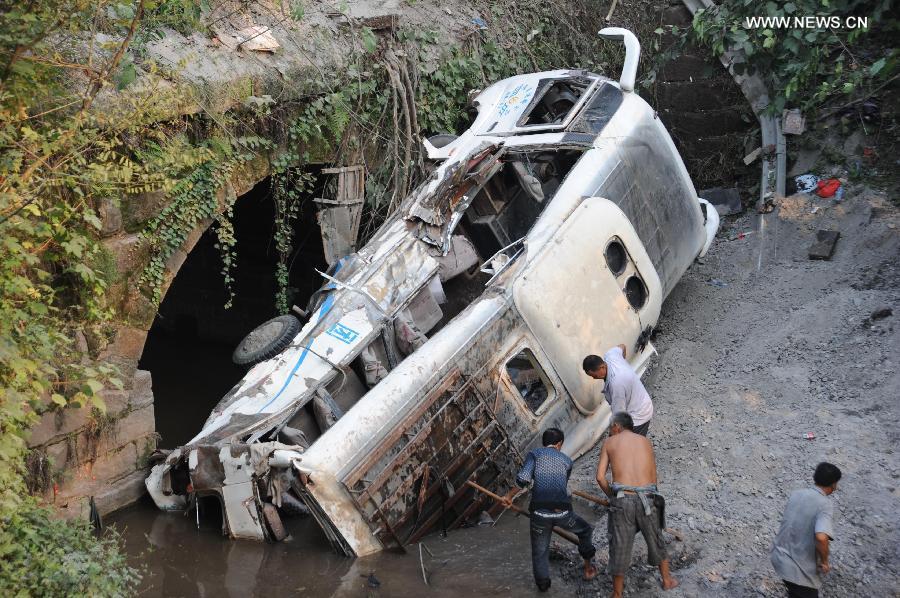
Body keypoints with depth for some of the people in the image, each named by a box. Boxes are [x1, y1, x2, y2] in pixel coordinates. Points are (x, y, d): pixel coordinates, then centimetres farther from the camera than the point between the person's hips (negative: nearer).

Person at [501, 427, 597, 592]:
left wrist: (509, 496, 6)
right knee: (585, 530, 30)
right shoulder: (566, 460, 17)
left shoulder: (535, 454, 9)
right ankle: (588, 567, 38)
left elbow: (522, 479, -7)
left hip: (539, 513, -1)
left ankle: (543, 584, 22)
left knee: (540, 551, 19)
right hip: (562, 512, 1)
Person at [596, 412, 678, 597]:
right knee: (656, 540, 25)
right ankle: (667, 580, 44)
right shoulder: (645, 441, 17)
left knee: (619, 548, 12)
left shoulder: (609, 443, 12)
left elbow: (600, 477, 5)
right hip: (647, 498, 2)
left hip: (622, 500, -2)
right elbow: (653, 479, 16)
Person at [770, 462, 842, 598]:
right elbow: (821, 538, -36)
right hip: (799, 568, -7)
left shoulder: (797, 494, 4)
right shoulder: (825, 505, -19)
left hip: (779, 556, 7)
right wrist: (824, 561, -17)